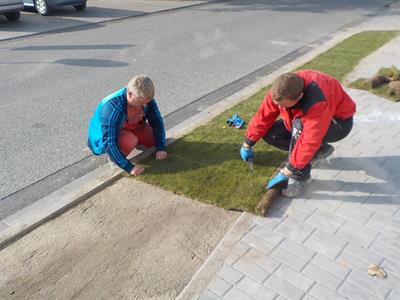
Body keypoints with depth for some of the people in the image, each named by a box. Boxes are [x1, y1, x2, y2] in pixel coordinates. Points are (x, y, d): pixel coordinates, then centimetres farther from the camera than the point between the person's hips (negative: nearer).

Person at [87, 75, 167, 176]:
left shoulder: (145, 98, -23)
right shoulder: (111, 108, -39)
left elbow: (157, 122, -11)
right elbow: (109, 142, -37)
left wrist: (161, 148, -20)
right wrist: (129, 167, -38)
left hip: (129, 127, 6)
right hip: (103, 135, -6)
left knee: (155, 138, -7)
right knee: (129, 142, -35)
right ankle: (113, 157, -5)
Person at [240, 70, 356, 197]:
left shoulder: (317, 103, -43)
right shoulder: (280, 92, -24)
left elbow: (310, 142, -40)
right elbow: (263, 116, -12)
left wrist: (287, 171, -34)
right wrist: (247, 145, -4)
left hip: (339, 122, -7)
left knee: (299, 125, -37)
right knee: (270, 134, -10)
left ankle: (300, 177, -21)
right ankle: (318, 150, 4)